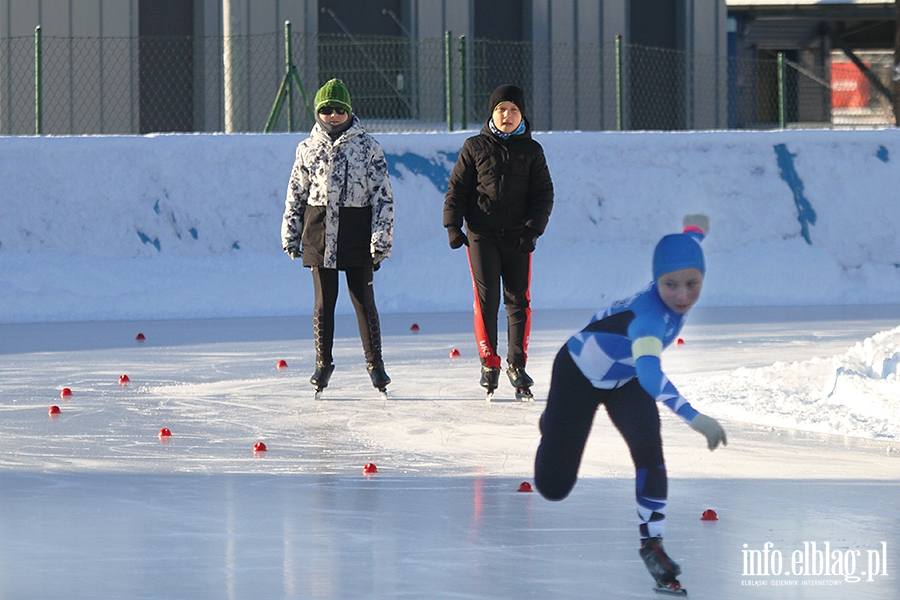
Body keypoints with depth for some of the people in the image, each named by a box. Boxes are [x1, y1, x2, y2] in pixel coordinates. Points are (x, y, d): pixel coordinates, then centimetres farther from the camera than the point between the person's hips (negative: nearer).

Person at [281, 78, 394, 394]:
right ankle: (323, 363, 17)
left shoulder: (367, 146, 0)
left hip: (357, 236, -2)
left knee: (363, 300, 1)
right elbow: (296, 194, 13)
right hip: (319, 234, 2)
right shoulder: (308, 148, 7)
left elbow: (382, 194, 0)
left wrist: (381, 238, -5)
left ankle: (375, 362, 13)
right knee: (323, 302, 5)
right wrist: (291, 235, 10)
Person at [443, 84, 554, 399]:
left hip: (517, 237, 1)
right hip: (481, 234, -1)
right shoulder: (474, 147, 5)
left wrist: (532, 229, -8)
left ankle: (517, 364, 10)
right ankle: (489, 363, 2)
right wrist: (453, 224, -6)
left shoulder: (531, 151, 8)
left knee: (518, 300, 1)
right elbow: (457, 187, 6)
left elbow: (543, 194, 5)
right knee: (486, 299, -6)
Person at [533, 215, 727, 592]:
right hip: (579, 373, -5)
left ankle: (652, 544, -4)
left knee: (650, 454, -21)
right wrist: (693, 417, -78)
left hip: (626, 378, 5)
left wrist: (696, 225, 25)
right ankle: (551, 426, 39)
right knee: (553, 487, 6)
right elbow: (649, 373, -65)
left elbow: (691, 233, 0)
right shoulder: (649, 316, -46)